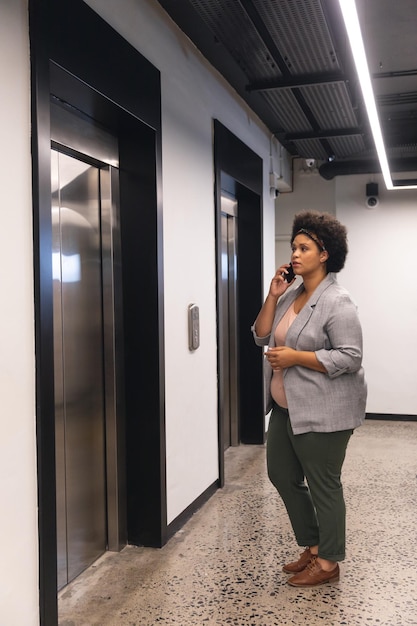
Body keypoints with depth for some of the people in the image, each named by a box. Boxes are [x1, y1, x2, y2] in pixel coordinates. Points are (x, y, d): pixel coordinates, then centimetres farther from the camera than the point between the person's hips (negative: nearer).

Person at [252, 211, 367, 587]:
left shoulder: (337, 302, -16)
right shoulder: (292, 296, 10)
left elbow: (350, 358, -21)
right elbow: (262, 336, 10)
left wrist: (295, 357, -22)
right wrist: (272, 296, -2)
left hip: (322, 412, -9)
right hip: (286, 409, 9)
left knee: (322, 486, 4)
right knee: (282, 476, 17)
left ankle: (328, 563, 22)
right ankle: (313, 547, 34)